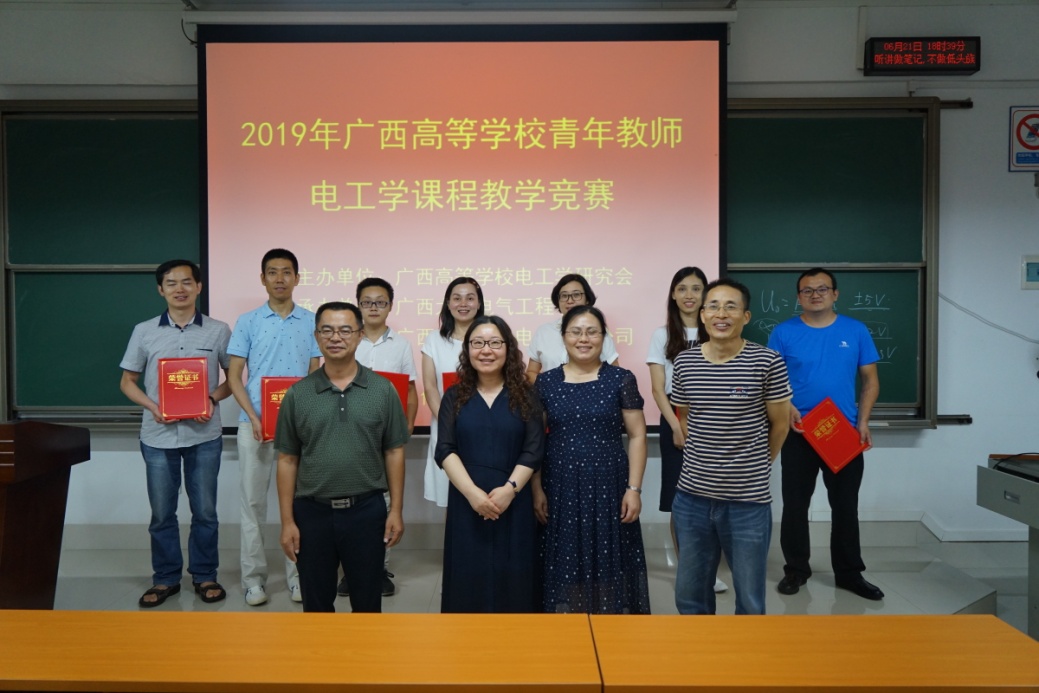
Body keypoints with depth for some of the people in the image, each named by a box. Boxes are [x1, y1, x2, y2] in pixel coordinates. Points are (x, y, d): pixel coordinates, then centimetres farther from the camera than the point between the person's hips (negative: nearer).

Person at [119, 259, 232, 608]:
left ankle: (204, 575, 22)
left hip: (204, 435, -1)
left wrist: (213, 398, -13)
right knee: (162, 512, 10)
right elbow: (127, 381, 8)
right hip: (158, 435, 1)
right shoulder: (144, 331, 3)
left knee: (205, 510, 8)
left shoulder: (218, 330, 0)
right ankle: (165, 578, 24)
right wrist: (152, 406, -10)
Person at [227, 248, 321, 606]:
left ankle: (298, 573, 19)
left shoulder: (312, 322, 4)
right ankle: (254, 576, 18)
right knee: (253, 501, 6)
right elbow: (234, 376, 1)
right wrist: (253, 417, -12)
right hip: (255, 424, 0)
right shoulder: (247, 322, 3)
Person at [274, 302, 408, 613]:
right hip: (312, 512, 1)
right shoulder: (297, 394, 0)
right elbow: (287, 460, 2)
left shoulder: (383, 390, -1)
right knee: (316, 601, 14)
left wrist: (396, 509, -2)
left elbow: (394, 452, 1)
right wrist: (287, 520, -1)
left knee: (367, 599, 13)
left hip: (367, 510, -1)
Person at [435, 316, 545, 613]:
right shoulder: (454, 397, 6)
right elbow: (445, 451, -3)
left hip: (513, 503, 0)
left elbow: (534, 450, -2)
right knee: (468, 578, 5)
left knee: (513, 579, 5)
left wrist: (510, 488, -16)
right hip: (466, 502, 1)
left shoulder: (525, 396, 4)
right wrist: (473, 493, -15)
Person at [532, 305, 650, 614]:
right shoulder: (545, 382, 3)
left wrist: (633, 488, -6)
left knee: (609, 564, 5)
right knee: (564, 565, 8)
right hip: (560, 490, 1)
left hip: (609, 487, -1)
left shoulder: (621, 379, -1)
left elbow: (637, 436, 0)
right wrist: (537, 489, 0)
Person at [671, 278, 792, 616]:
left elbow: (780, 423, 1)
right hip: (692, 496, 3)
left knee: (750, 600, 12)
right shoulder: (684, 362, 0)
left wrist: (756, 466, 10)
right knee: (689, 594, 16)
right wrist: (700, 459, 10)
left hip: (748, 499, -3)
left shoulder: (767, 362, -11)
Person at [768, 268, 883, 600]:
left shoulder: (856, 330, 2)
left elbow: (870, 380, 5)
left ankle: (849, 572, 24)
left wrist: (863, 421, -5)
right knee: (795, 504, 7)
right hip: (799, 433, -1)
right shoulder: (784, 332, -2)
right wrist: (786, 408, -17)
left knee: (846, 505, 10)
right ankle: (796, 569, 22)